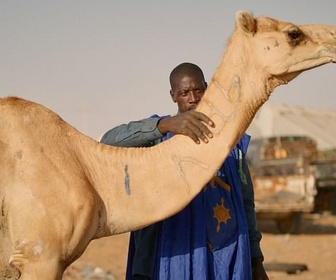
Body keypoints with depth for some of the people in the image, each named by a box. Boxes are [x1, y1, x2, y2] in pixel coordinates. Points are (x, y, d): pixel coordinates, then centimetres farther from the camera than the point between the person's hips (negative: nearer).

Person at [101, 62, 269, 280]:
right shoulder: (160, 134, 2)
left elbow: (246, 201, 16)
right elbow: (109, 142, -18)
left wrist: (256, 261, 13)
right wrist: (164, 124, -33)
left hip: (229, 261, 3)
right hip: (176, 257, -3)